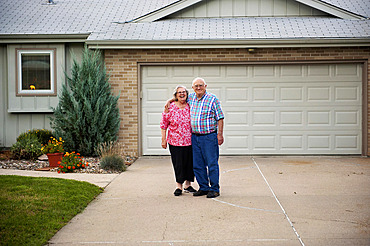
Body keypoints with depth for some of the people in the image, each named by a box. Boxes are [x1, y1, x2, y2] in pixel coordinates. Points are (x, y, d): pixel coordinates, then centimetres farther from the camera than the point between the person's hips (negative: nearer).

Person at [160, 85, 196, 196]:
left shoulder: (190, 107, 4)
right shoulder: (170, 107, -4)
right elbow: (164, 124, 0)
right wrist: (163, 140, -2)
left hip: (190, 141, 3)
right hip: (175, 141, -3)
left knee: (190, 163, 6)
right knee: (178, 163, 0)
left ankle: (187, 185, 22)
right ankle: (179, 186, 13)